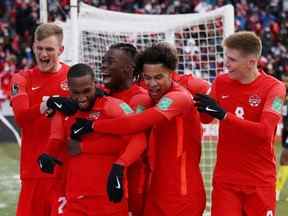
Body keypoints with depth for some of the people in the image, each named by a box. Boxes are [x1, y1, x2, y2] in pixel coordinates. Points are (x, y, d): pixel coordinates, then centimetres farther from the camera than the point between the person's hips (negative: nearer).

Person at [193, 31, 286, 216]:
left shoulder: (273, 88, -10)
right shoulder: (221, 82, 3)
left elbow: (265, 132, -23)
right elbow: (206, 118, 15)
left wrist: (224, 115, -26)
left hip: (260, 180, -3)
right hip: (225, 178, 3)